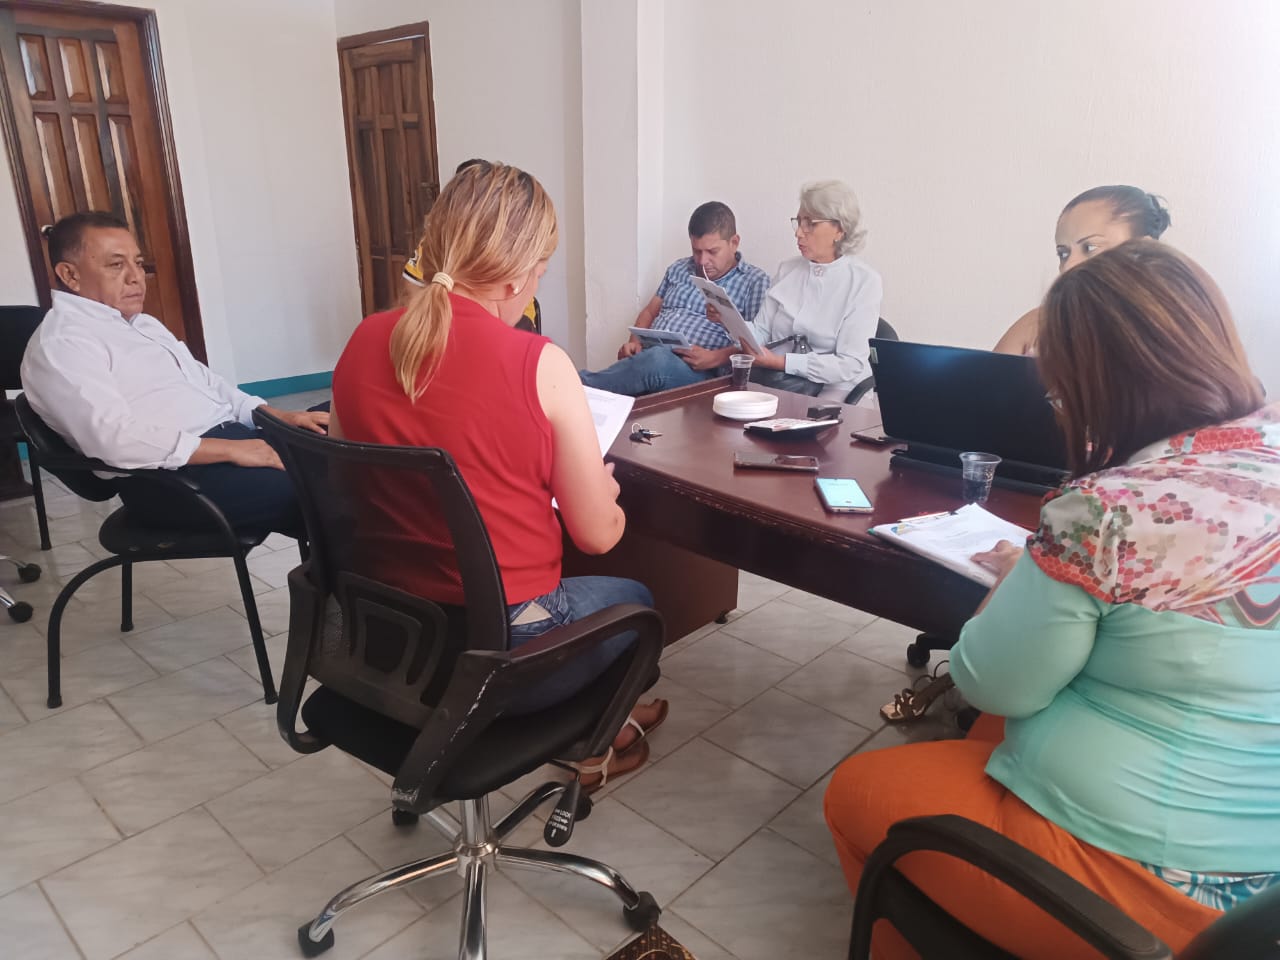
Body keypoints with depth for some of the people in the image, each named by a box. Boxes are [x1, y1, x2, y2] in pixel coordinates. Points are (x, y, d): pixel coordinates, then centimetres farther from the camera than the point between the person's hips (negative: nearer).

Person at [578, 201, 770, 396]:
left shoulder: (755, 281, 6)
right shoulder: (679, 269, 23)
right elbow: (650, 311, 26)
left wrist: (715, 358, -19)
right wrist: (635, 342, 4)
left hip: (700, 373, -5)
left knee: (657, 361, -39)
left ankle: (582, 386, -34)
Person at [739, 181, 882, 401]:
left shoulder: (864, 281, -5)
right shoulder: (787, 270, 12)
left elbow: (850, 365, -12)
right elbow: (761, 335, 8)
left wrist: (781, 362, -18)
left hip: (831, 387, -4)